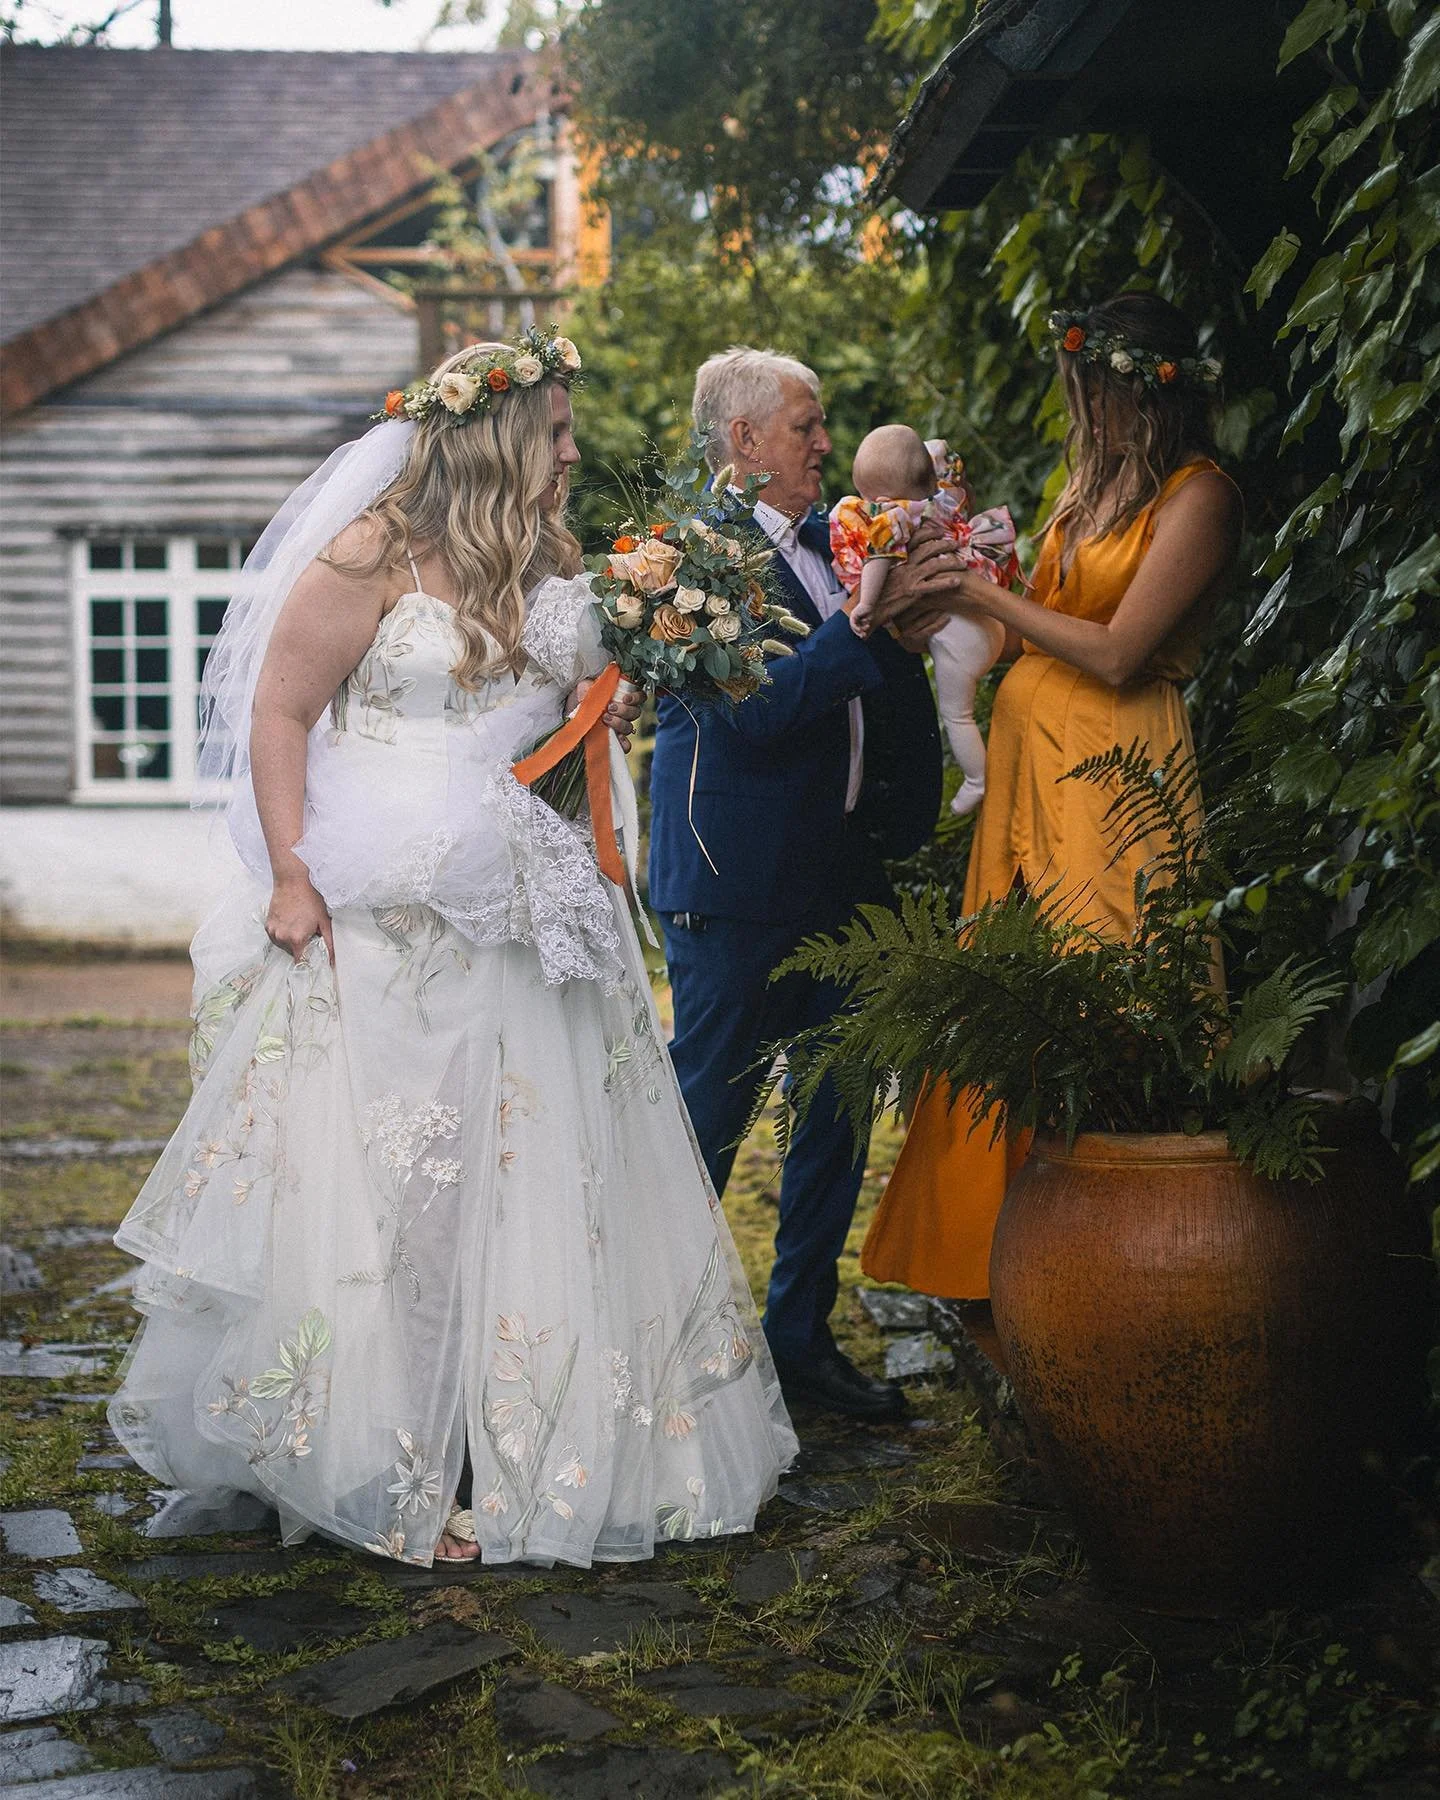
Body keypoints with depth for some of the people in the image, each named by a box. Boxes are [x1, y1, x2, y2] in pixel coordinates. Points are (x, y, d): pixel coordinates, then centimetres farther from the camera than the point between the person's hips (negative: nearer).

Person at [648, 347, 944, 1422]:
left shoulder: (828, 542, 13)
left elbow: (884, 696, 16)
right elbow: (753, 711, -22)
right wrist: (865, 622, -26)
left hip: (841, 874, 8)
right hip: (737, 883, -8)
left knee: (840, 1111, 12)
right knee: (707, 1115, 2)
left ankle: (801, 1335, 25)